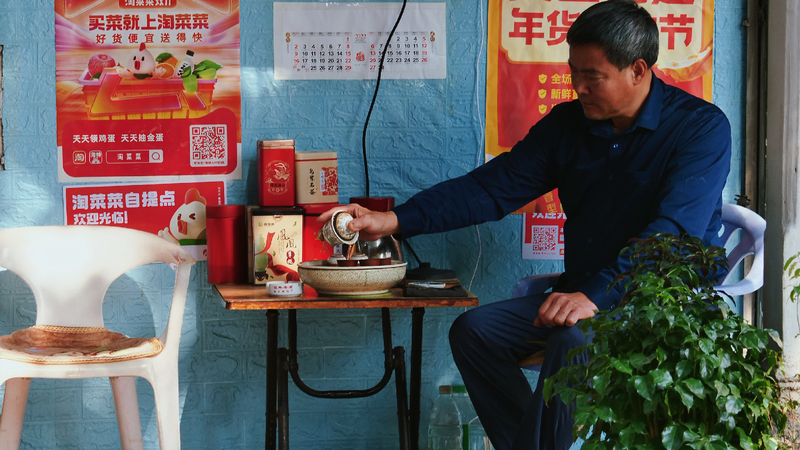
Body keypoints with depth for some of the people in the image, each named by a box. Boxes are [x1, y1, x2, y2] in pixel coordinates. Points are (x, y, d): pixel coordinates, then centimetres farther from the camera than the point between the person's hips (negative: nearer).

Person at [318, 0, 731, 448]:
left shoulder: (702, 128, -12)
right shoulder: (568, 123, 7)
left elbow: (673, 232, -24)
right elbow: (491, 187, 4)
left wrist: (595, 296, -36)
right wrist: (395, 220, -8)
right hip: (583, 294, 7)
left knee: (575, 340, -34)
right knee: (475, 329, -11)